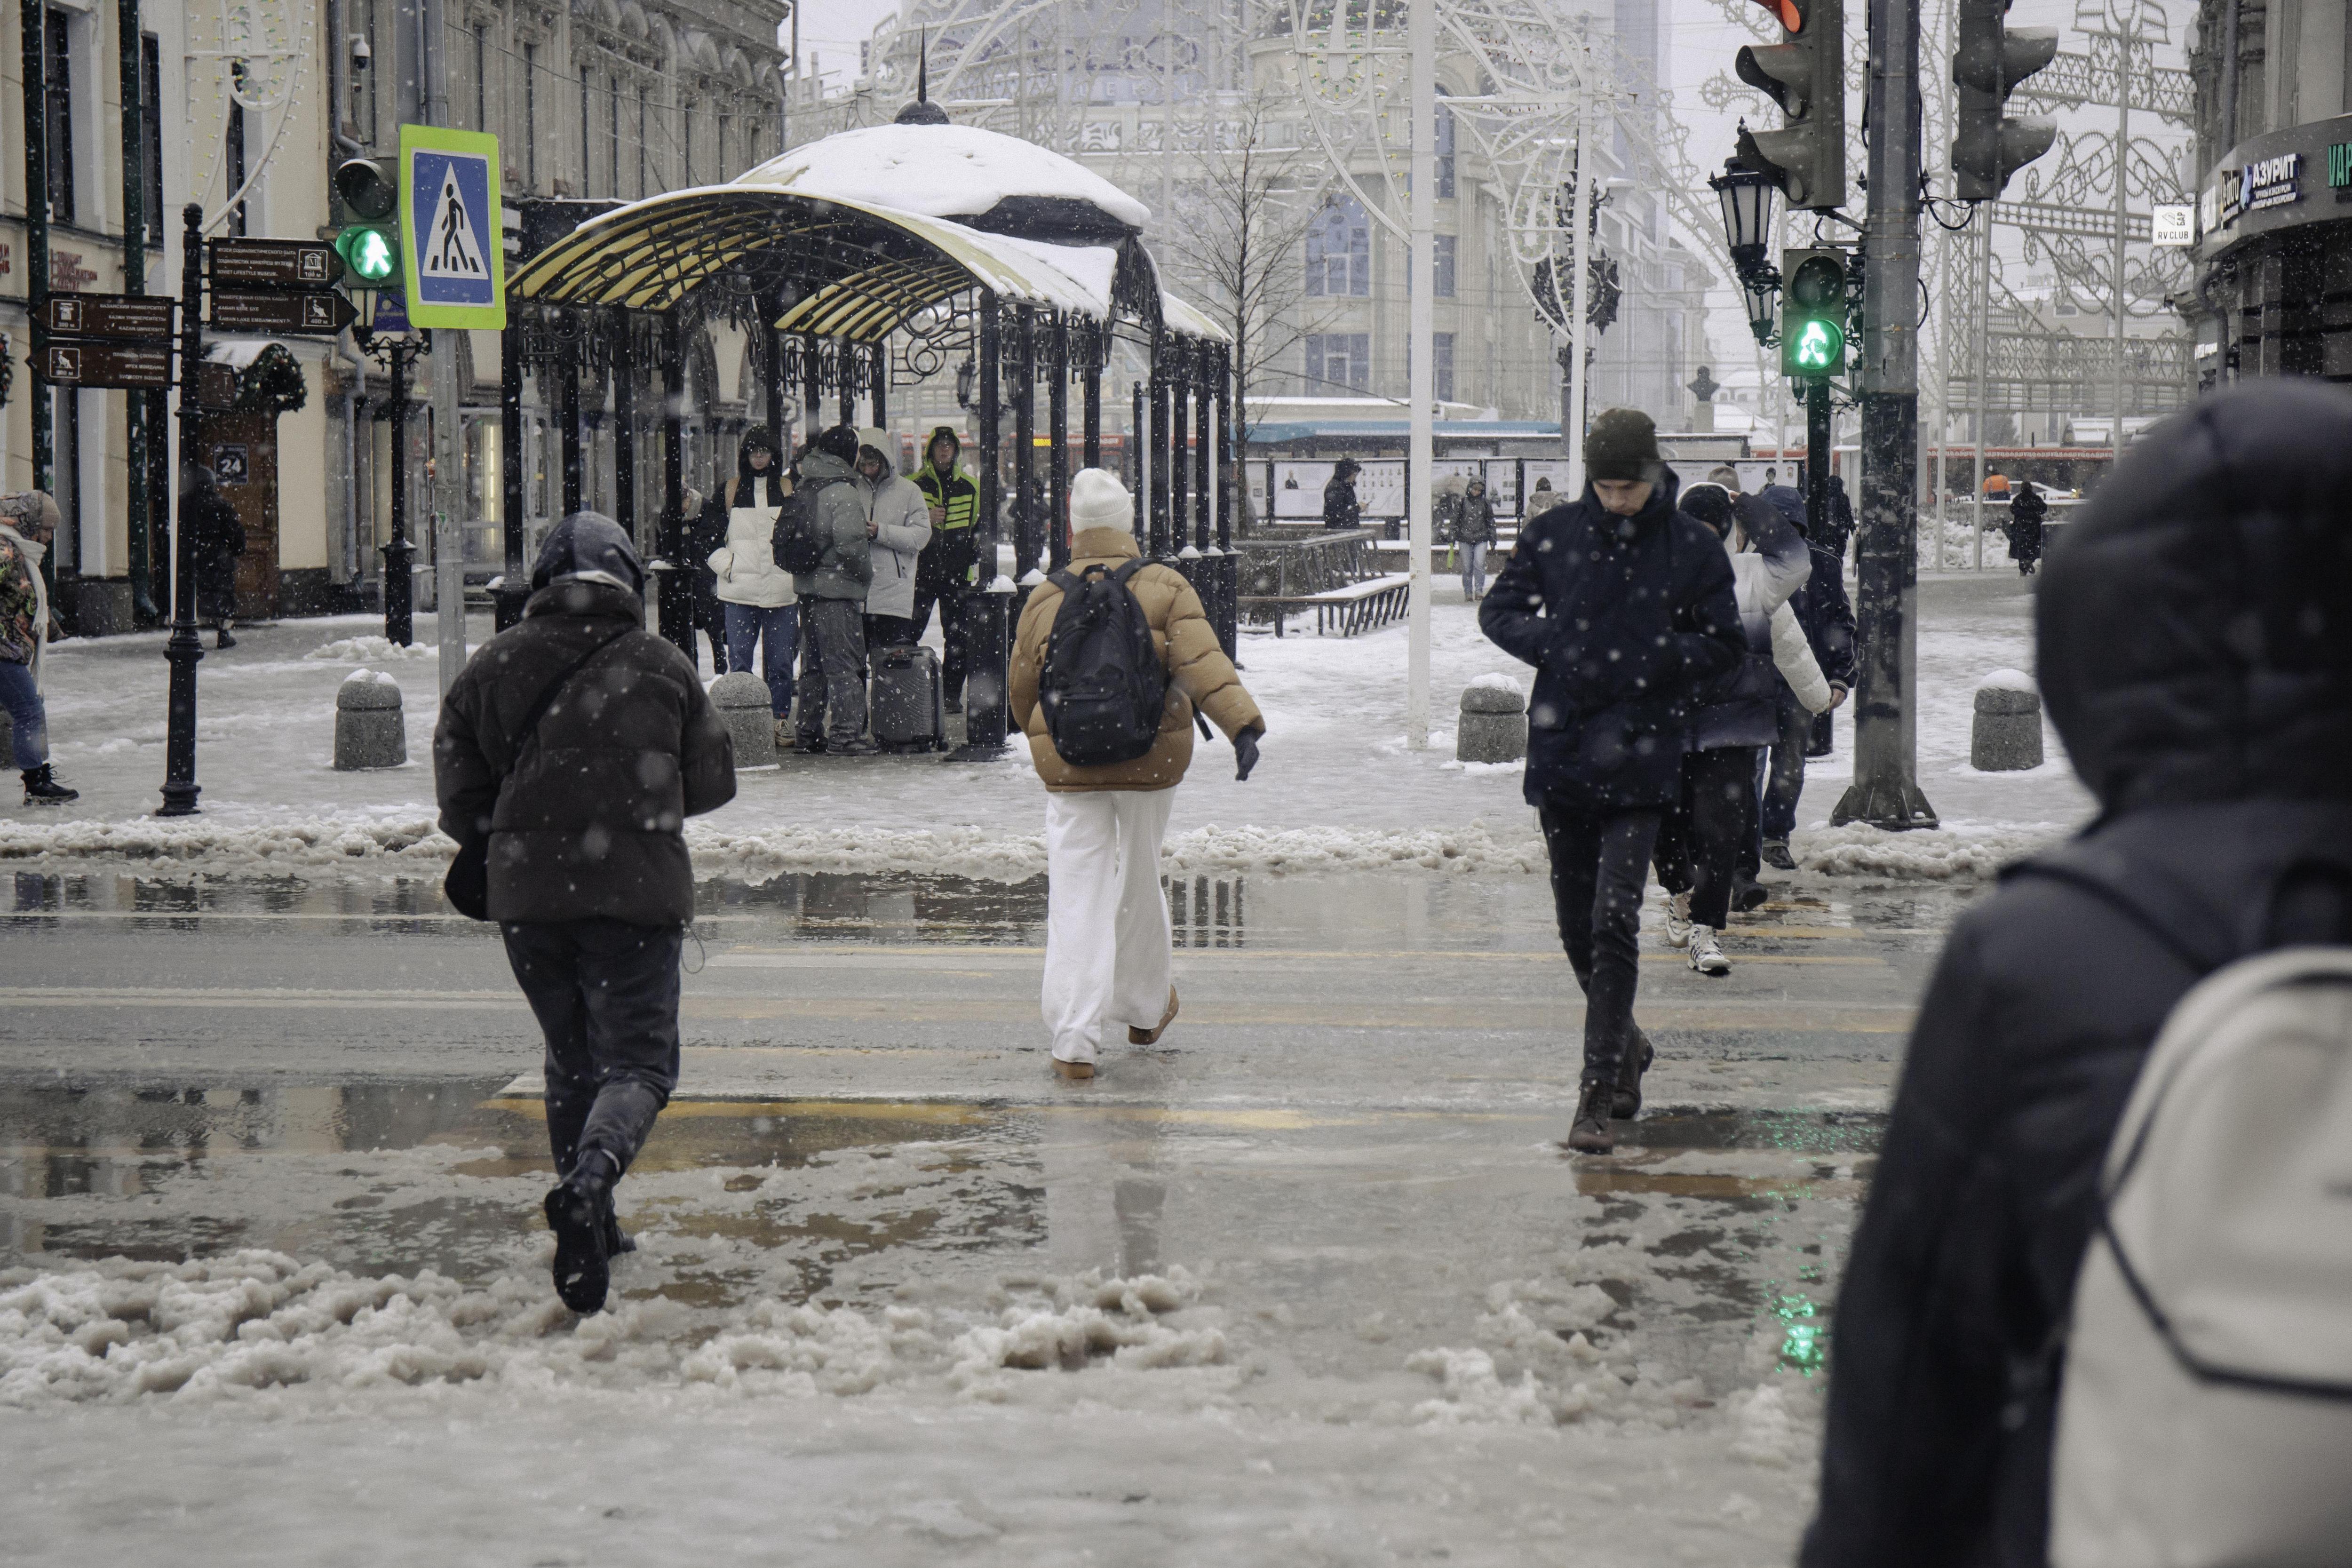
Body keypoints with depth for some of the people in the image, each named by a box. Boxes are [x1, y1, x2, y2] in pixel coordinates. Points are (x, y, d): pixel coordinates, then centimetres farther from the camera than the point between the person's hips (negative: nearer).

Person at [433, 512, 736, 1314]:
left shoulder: (493, 665, 6)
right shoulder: (662, 666, 3)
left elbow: (458, 795, 8)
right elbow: (713, 781, 12)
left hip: (526, 895, 3)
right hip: (636, 891, -3)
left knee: (572, 1059, 20)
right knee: (637, 1062, -1)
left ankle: (589, 1223, 21)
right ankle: (589, 1179, -29)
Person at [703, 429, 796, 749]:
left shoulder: (790, 490, 9)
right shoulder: (728, 491, 10)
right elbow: (707, 533, 13)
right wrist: (724, 564, 0)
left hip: (781, 589, 0)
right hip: (739, 590, 0)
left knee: (780, 660, -1)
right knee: (739, 660, -2)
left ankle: (781, 720, 5)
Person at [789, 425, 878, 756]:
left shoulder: (804, 489, 10)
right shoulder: (844, 493, -16)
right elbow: (850, 543, -22)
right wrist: (867, 572, -7)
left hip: (807, 587, 8)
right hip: (838, 590, -8)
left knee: (816, 663, 16)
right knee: (845, 664, -5)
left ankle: (810, 733, 20)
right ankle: (845, 733, -7)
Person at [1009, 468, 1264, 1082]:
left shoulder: (1045, 599, 2)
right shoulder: (1165, 588, -2)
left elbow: (1023, 691, 12)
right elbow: (1202, 659, -16)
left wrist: (1044, 739, 31)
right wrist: (1242, 724, -22)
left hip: (1069, 765, -1)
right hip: (1151, 760, 1)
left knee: (1077, 896, -2)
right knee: (1140, 881, 19)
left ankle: (1074, 1040, -10)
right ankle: (1144, 1010, 36)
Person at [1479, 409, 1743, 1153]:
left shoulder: (1693, 547, -2)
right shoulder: (1553, 534, 2)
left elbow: (1725, 644, 3)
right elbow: (1499, 611, 10)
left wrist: (1644, 662, -12)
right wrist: (1556, 649, -9)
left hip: (1638, 760, -3)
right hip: (1559, 752, 3)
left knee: (1614, 922, -12)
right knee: (1577, 922, 13)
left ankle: (1598, 1092, -11)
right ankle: (1621, 1046, 36)